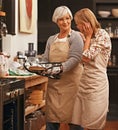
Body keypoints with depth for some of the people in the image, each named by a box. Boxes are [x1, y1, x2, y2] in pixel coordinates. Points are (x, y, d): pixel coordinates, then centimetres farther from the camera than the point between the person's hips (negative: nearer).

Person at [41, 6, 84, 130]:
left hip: (71, 81, -5)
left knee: (73, 118, -2)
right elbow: (45, 59, 11)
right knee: (51, 119, 3)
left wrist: (60, 68, -28)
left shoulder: (75, 36, -1)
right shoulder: (51, 39, 17)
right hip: (54, 83, 5)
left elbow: (75, 58, -13)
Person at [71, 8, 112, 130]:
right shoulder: (88, 38, 16)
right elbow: (82, 60, 14)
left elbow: (86, 57, -13)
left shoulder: (102, 35, -9)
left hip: (96, 84, -8)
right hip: (83, 83, 8)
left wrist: (88, 36, -4)